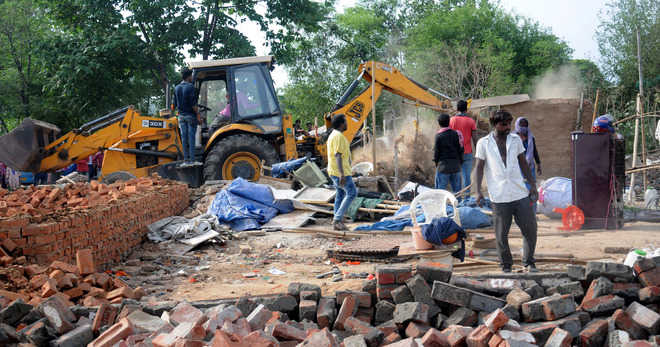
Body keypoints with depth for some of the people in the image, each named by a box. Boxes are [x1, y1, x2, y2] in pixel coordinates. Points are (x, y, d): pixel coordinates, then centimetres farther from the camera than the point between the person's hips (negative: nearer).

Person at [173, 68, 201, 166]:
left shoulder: (177, 88, 10)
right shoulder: (190, 87, -12)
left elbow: (175, 104, 13)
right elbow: (193, 103, -17)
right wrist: (198, 115, -13)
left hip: (181, 116, 6)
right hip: (191, 115, -6)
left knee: (184, 137, 7)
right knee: (191, 137, -4)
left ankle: (186, 160, 7)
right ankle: (192, 160, -4)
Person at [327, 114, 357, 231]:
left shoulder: (333, 135, 17)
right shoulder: (338, 136, -17)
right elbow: (338, 155, -24)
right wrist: (342, 174, -28)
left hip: (335, 172, 10)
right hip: (340, 171, -10)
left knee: (341, 194, 11)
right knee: (352, 192, -8)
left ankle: (337, 223, 11)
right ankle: (338, 218, -10)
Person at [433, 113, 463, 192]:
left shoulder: (438, 136, -9)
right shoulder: (455, 134, 2)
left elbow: (436, 151, -7)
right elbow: (460, 149, 3)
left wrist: (436, 162, 9)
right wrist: (460, 162, 15)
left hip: (443, 166, -4)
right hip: (456, 166, 4)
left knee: (440, 190, 3)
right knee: (457, 190, 11)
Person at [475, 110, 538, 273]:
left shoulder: (515, 139, 8)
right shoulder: (484, 143, 0)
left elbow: (523, 163, 15)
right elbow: (479, 167, 2)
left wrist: (532, 184, 12)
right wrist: (478, 191, -5)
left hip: (520, 193, 3)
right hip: (499, 197, -2)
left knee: (530, 228, 2)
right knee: (501, 234, 4)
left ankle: (529, 262, 20)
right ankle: (506, 266, 20)